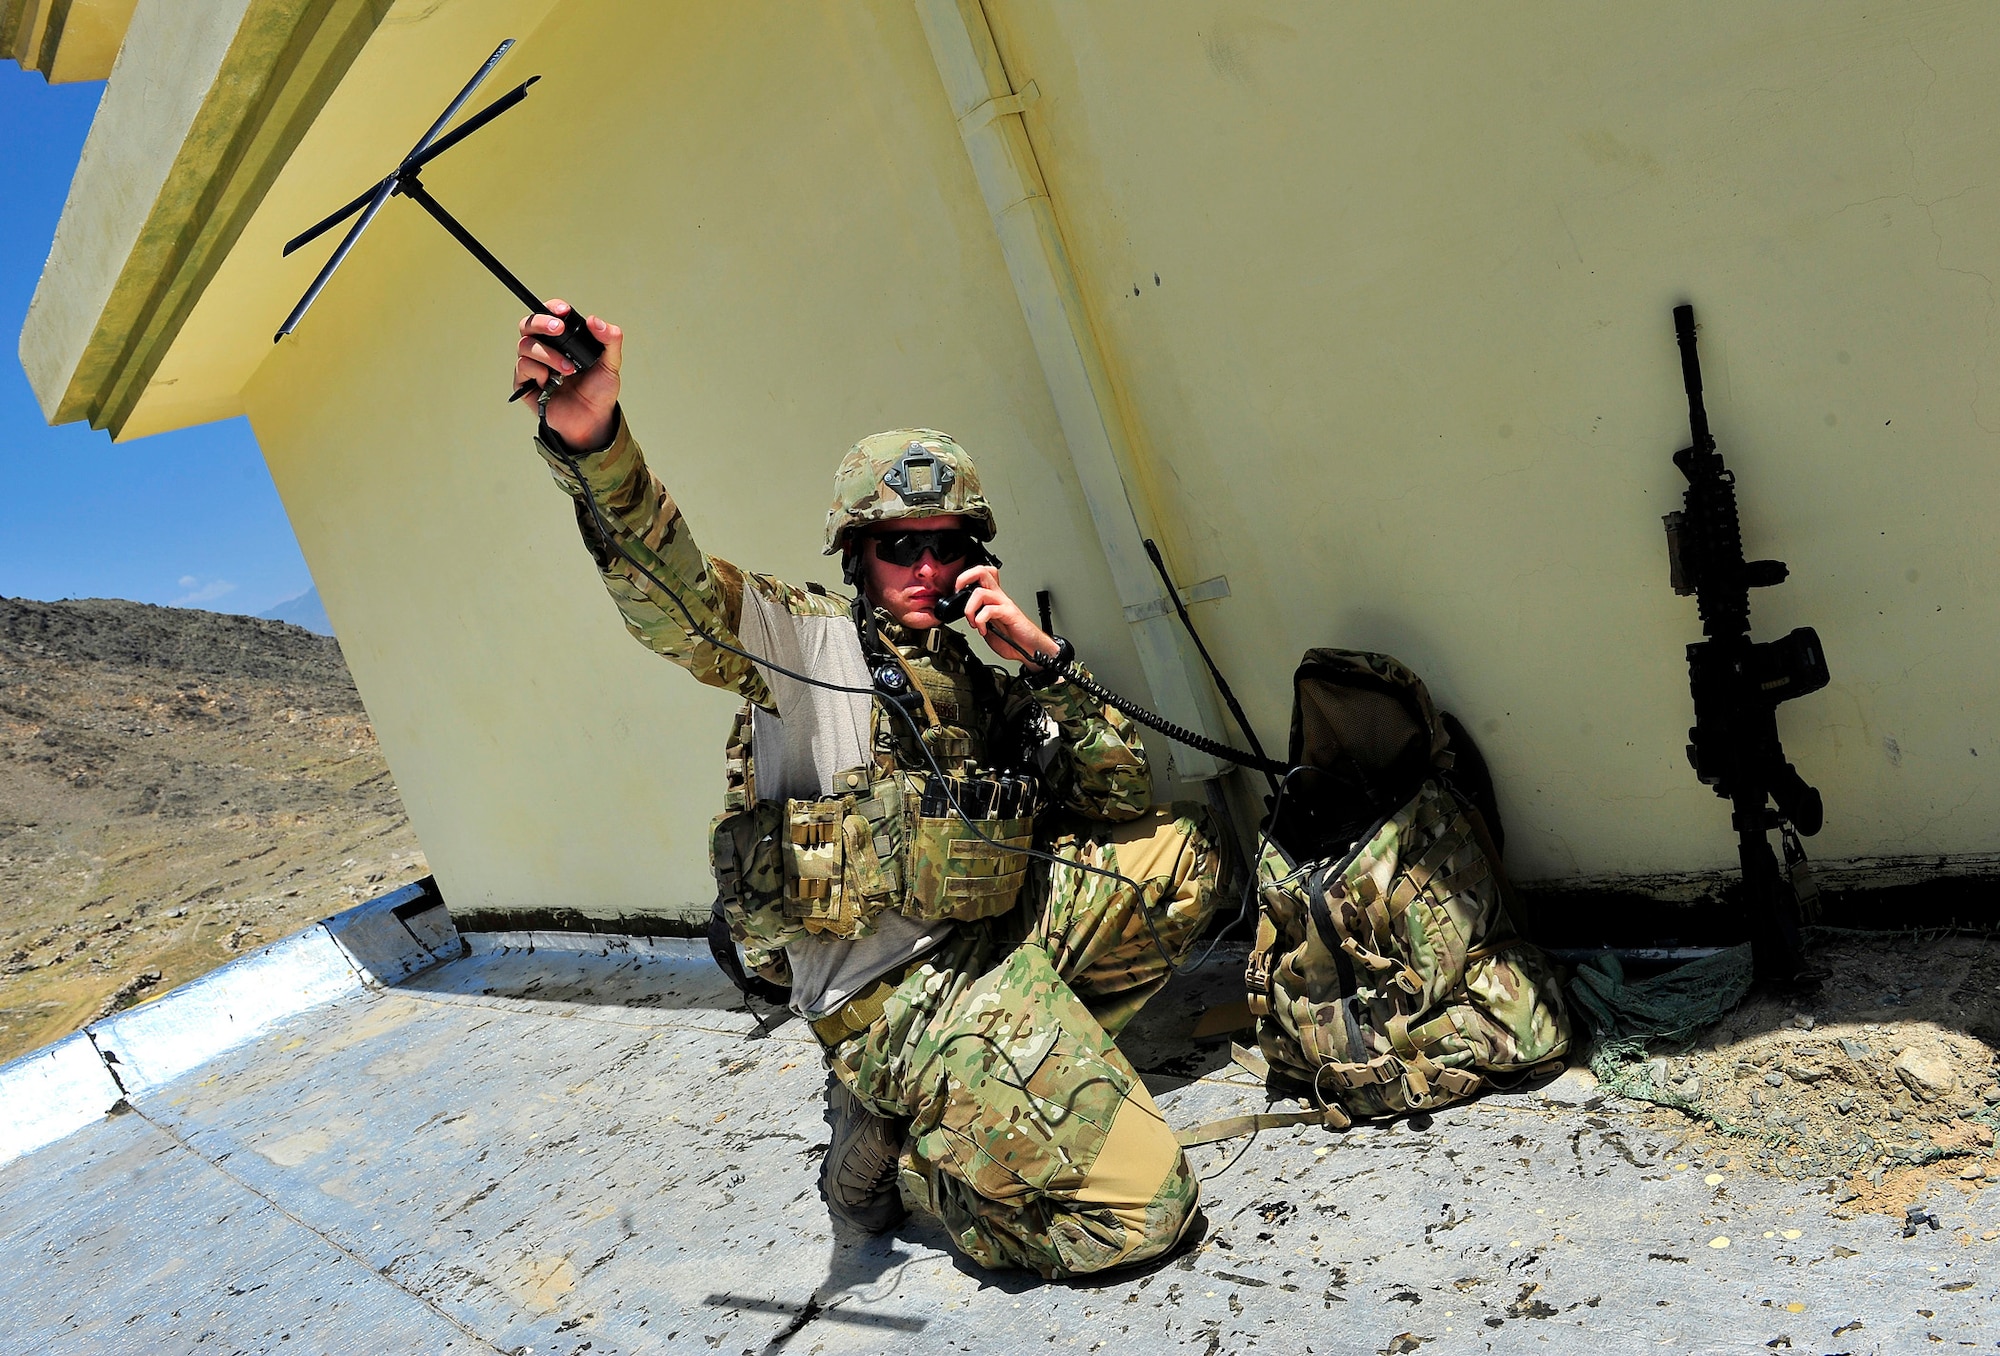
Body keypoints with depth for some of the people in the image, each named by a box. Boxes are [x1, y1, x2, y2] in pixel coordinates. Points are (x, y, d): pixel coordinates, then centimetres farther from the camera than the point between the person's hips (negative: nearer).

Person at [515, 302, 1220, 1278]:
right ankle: (892, 1141, 8)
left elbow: (1120, 796, 10)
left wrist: (1043, 661, -4)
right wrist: (589, 439, -42)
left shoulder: (970, 674, 16)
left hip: (998, 935, 8)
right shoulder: (810, 639, -4)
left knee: (1178, 848, 14)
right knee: (1137, 1208, -12)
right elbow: (673, 599, -24)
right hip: (897, 984, -8)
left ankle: (1038, 1062, 9)